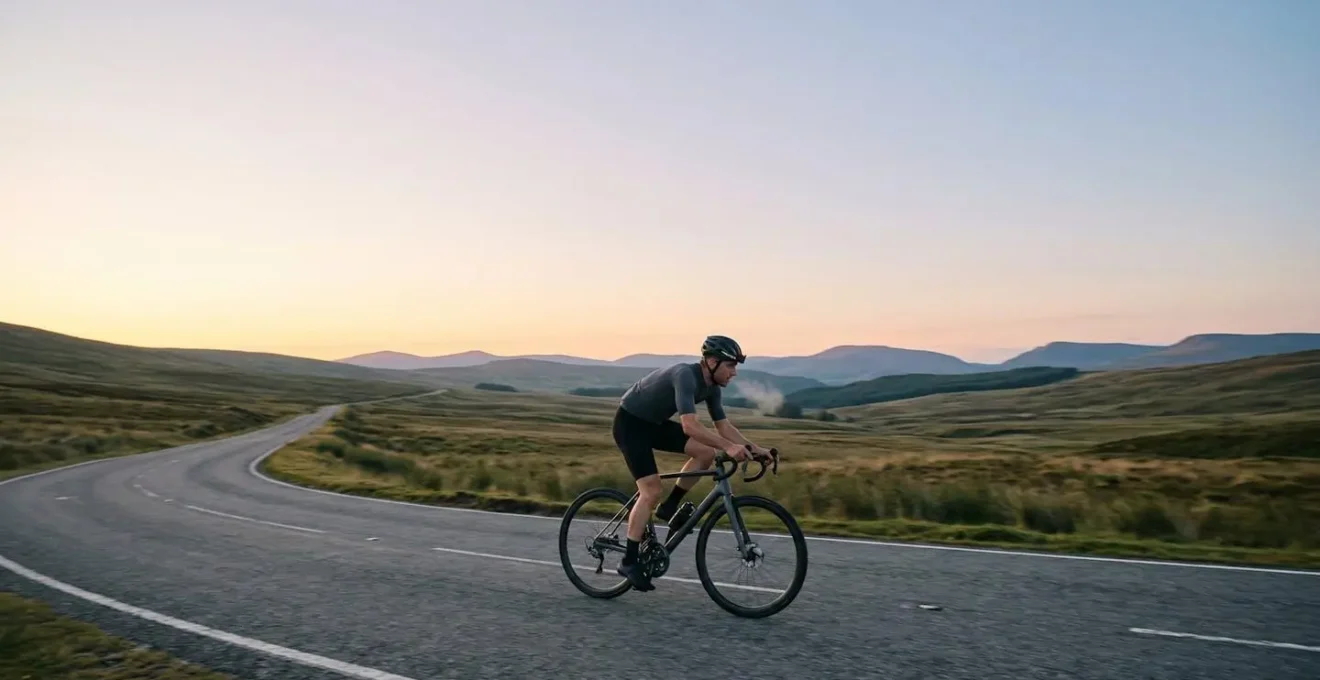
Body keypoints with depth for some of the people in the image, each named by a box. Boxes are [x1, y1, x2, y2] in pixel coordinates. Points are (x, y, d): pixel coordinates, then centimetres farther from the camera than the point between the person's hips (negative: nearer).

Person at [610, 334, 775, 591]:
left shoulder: (712, 386, -3)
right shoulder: (685, 375, -30)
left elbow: (724, 426, 2)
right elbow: (689, 426, -40)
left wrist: (753, 448, -10)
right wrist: (729, 447, -44)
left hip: (654, 423, 8)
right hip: (630, 423, -8)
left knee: (706, 453, -8)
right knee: (651, 492, -15)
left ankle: (669, 507, 7)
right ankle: (629, 562, -5)